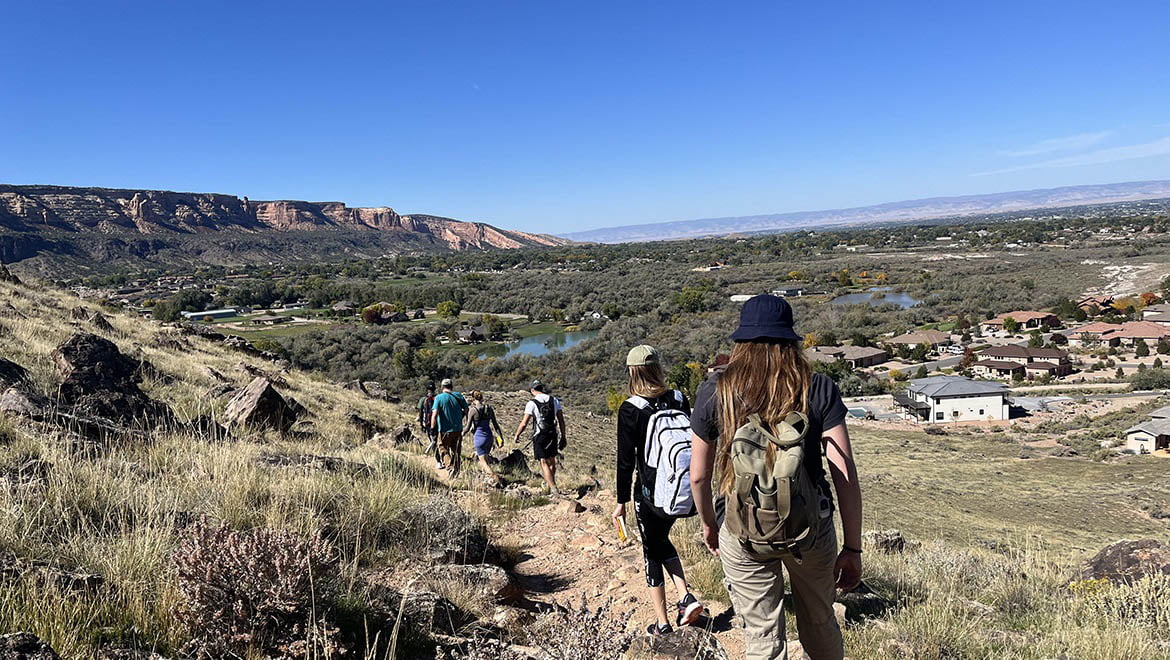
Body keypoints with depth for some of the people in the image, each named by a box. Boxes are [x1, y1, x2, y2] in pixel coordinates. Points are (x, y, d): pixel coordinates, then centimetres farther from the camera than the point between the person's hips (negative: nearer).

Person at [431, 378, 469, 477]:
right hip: (458, 429, 4)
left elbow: (435, 414, -18)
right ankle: (456, 472, 22)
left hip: (445, 430, -4)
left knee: (443, 449, 12)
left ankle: (449, 466, -9)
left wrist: (432, 428, -13)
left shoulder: (439, 398, -10)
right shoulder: (459, 396, 1)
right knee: (456, 451, 16)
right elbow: (466, 411, 4)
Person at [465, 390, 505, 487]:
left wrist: (462, 431, 11)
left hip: (479, 437, -5)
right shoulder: (489, 408, 2)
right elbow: (495, 424, 4)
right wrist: (501, 437, 9)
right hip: (489, 436, 5)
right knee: (486, 458, 23)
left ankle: (495, 478, -21)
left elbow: (468, 428, -9)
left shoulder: (472, 410, -11)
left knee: (483, 462, -3)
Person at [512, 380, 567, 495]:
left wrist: (517, 435, 5)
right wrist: (563, 437, 10)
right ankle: (551, 484, 32)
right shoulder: (554, 400, 3)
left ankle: (554, 489, -12)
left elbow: (524, 423, -10)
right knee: (552, 461, 18)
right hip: (552, 435, 5)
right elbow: (561, 420, 3)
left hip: (539, 436, -4)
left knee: (544, 463, -2)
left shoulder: (532, 403, -10)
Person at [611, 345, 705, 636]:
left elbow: (626, 460, -12)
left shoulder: (630, 410, -15)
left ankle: (662, 623, 20)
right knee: (662, 539, 27)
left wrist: (622, 500, -3)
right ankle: (686, 597, 14)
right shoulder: (679, 400, -3)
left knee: (652, 551, 13)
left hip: (650, 493, -4)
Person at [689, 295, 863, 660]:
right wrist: (852, 548, -1)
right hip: (811, 528, 1)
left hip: (742, 534, -1)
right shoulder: (819, 389, -9)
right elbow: (846, 474, -11)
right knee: (819, 623, 26)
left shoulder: (714, 392, -9)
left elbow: (699, 475, -1)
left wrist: (709, 524, 17)